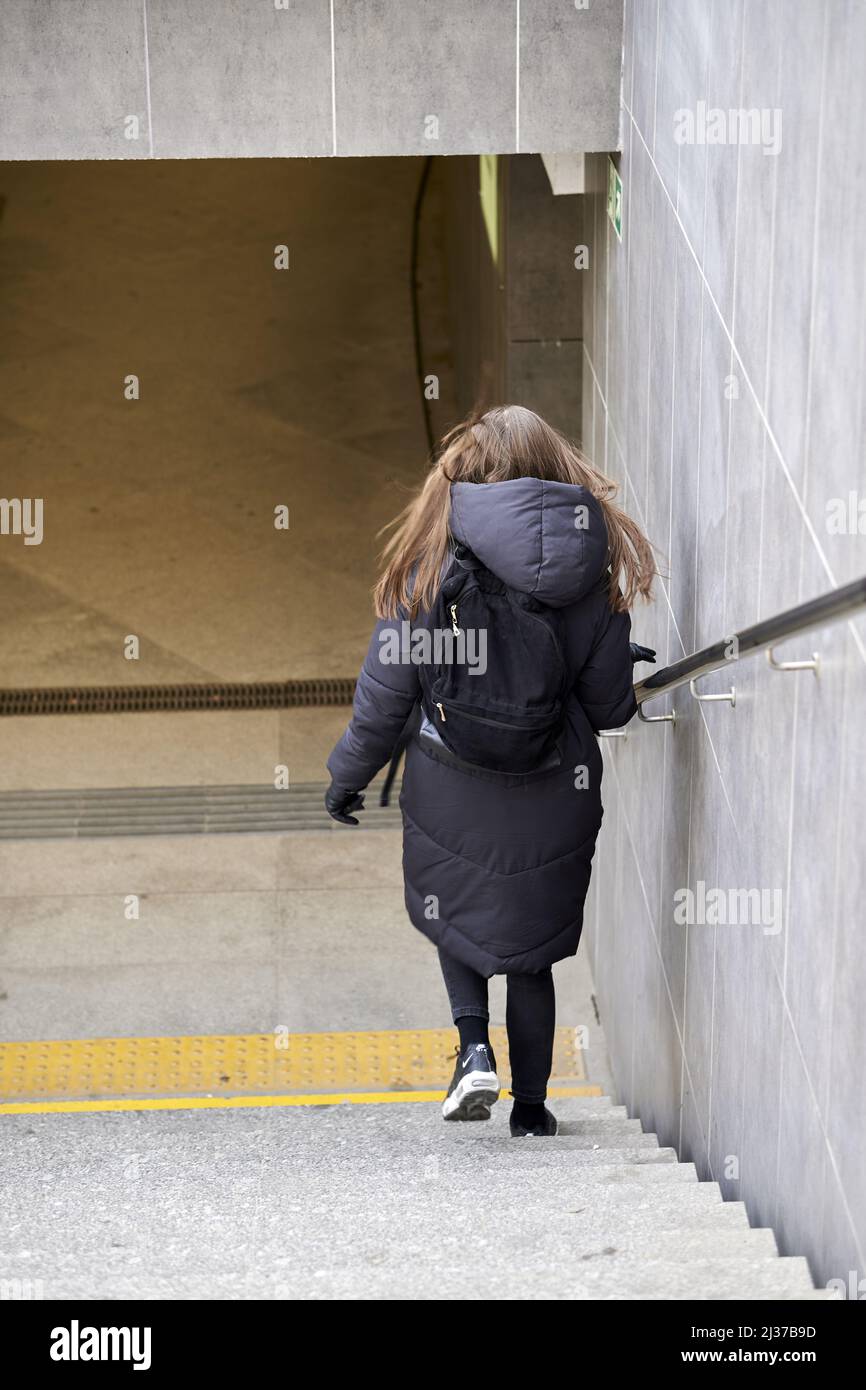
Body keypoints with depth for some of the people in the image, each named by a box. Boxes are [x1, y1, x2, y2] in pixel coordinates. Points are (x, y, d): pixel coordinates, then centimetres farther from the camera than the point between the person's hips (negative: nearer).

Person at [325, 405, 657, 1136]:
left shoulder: (432, 564, -11)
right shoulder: (595, 572, -6)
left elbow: (385, 695, -7)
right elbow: (610, 706, -1)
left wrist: (349, 775, 9)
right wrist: (626, 668, 23)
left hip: (451, 796, -1)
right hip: (555, 798, 2)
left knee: (457, 920, 23)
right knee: (531, 951, 17)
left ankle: (474, 1046, 1)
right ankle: (531, 1106, 20)